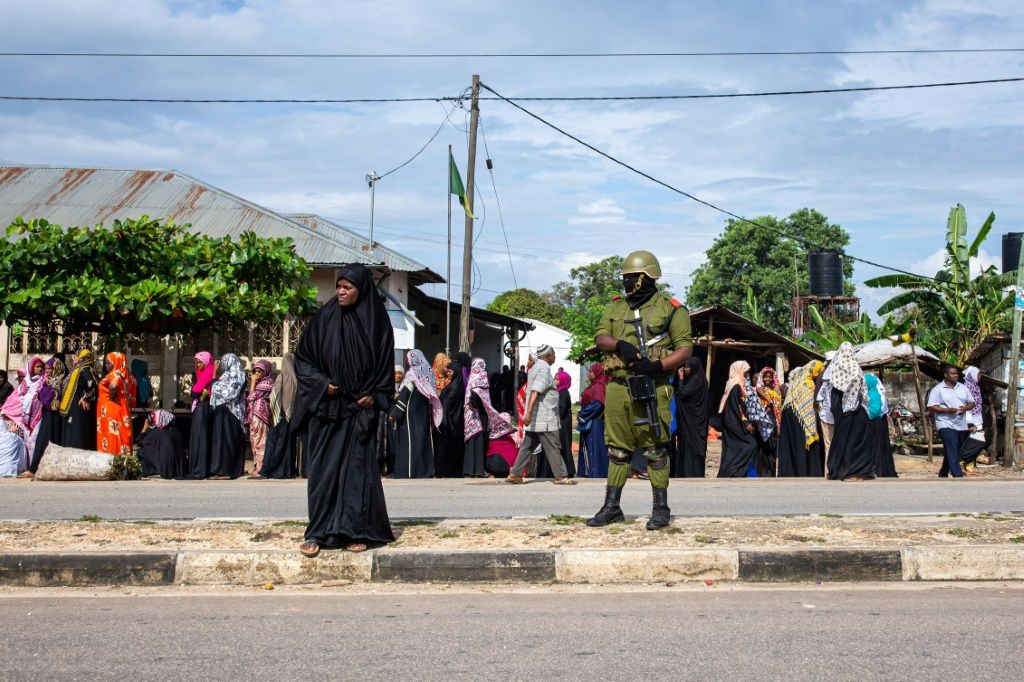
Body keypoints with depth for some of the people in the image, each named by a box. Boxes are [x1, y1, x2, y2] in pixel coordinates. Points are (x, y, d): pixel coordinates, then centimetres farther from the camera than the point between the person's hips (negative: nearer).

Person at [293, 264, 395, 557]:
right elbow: (302, 357, 5)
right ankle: (319, 532, 3)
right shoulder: (325, 317, 0)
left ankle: (355, 531, 7)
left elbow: (385, 364, 7)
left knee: (358, 466, 1)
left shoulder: (376, 321, 1)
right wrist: (322, 384, -8)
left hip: (360, 408, 0)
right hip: (327, 406, 0)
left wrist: (375, 396, -5)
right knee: (323, 468, -1)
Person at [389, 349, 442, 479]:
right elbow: (432, 395, 10)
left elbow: (404, 395, -14)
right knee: (423, 438, 8)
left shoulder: (412, 374, -11)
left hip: (411, 413, -6)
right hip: (424, 413, 6)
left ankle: (408, 471, -8)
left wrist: (394, 414, -12)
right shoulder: (428, 373, 7)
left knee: (410, 439, -4)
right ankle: (425, 470, 8)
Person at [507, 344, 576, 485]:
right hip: (544, 419, -10)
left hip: (534, 418, 10)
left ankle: (515, 474, 7)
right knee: (553, 447, -3)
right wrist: (528, 413, -33)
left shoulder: (535, 368, 17)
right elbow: (535, 392, -26)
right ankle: (560, 476, 0)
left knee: (528, 446, 9)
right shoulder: (544, 370, -14)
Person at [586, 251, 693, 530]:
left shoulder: (670, 309, -1)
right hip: (617, 388, 5)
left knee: (654, 449, -2)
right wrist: (620, 345, -16)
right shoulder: (616, 307, 15)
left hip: (651, 388, -5)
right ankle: (612, 507, 16)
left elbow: (685, 348, -5)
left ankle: (661, 509, 6)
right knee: (617, 448, 10)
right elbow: (600, 337, 6)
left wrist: (657, 366, -19)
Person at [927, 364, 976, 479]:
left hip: (961, 425, 6)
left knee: (952, 452, 14)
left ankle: (943, 474, 30)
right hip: (946, 425, -6)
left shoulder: (963, 388, 12)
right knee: (952, 452, -16)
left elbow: (971, 403, 15)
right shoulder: (938, 390, -5)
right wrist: (948, 410, -22)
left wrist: (965, 408, -8)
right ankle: (958, 477, -24)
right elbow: (931, 407, -10)